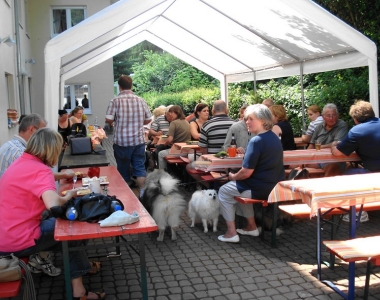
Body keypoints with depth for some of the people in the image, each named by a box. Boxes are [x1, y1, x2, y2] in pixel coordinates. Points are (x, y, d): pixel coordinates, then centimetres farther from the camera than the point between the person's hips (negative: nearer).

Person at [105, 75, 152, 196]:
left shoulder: (115, 101, -8)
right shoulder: (140, 100, 1)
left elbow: (108, 119, -13)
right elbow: (148, 119, 6)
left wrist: (116, 121, 8)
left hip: (122, 141, -2)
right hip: (139, 140, 2)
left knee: (123, 169, 12)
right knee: (140, 167, 11)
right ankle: (142, 193, 11)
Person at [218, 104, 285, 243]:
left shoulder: (256, 141, -22)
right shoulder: (274, 137, 7)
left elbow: (246, 172, -21)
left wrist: (233, 177, -3)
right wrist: (246, 153, 15)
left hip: (261, 189, -9)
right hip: (274, 185, 9)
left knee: (224, 191, 12)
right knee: (242, 187, 32)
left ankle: (231, 233, 12)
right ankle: (251, 226, 33)